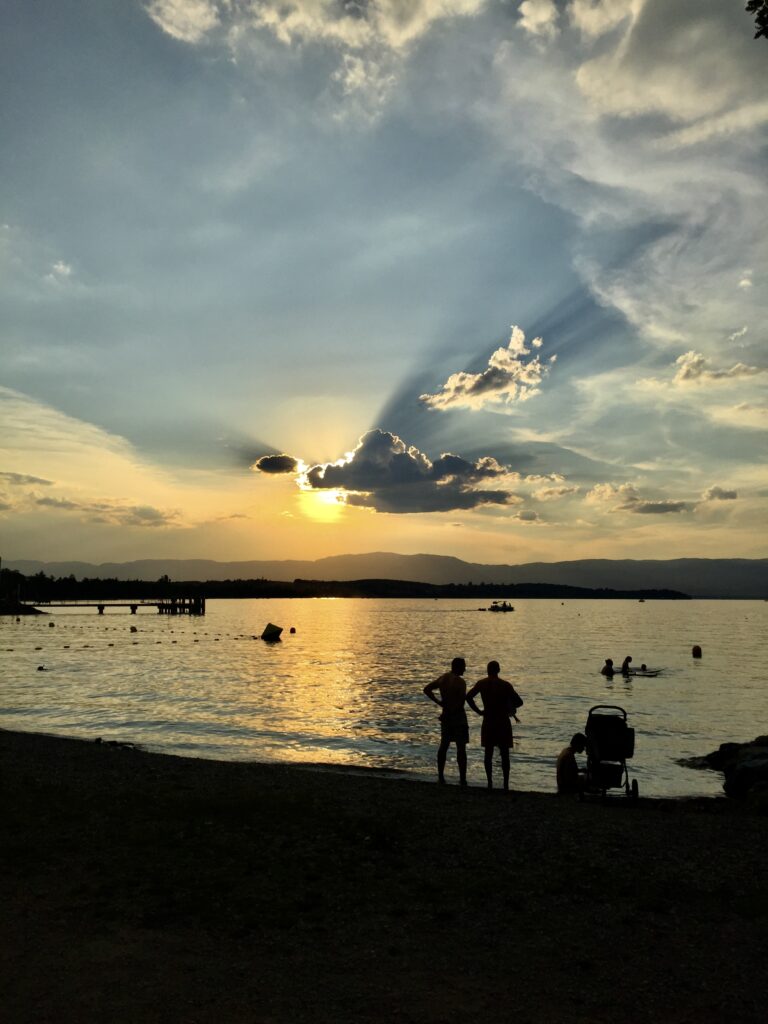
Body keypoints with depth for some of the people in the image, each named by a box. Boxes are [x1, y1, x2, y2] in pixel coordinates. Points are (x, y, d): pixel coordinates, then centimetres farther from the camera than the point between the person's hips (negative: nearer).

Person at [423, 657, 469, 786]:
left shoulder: (442, 678, 6)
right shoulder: (460, 681, -16)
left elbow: (427, 689, 12)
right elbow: (462, 701, -25)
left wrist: (438, 702, 8)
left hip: (446, 716, 7)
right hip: (458, 716, -7)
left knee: (443, 746, 15)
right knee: (461, 747, -1)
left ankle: (441, 777, 19)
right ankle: (462, 779, 0)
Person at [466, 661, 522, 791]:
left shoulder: (481, 683, -2)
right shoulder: (505, 685, -7)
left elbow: (468, 697, -12)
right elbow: (519, 702, -10)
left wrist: (478, 711, -2)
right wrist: (508, 707, 8)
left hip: (488, 722, 1)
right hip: (503, 722, -1)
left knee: (488, 754, 10)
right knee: (504, 754, 6)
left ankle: (490, 783, 10)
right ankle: (506, 785, 6)